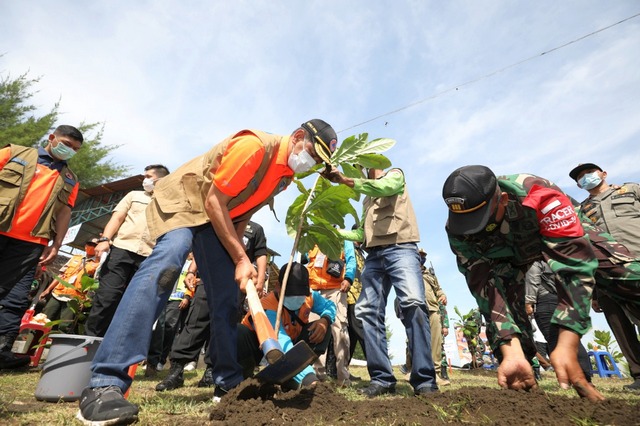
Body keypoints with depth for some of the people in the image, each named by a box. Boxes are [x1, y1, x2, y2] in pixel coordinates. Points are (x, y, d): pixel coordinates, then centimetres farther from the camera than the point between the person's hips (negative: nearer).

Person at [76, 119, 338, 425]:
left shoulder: (286, 175, 3)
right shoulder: (254, 145, -25)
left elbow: (244, 211, 9)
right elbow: (214, 201, -24)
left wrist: (240, 257, -2)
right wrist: (240, 259, -22)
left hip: (219, 217, 7)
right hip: (182, 200, -7)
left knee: (226, 299, 1)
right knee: (167, 262, -35)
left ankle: (229, 383, 13)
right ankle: (104, 385, -30)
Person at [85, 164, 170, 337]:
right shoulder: (134, 195, 22)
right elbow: (117, 218, 11)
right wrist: (104, 239, -6)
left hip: (148, 258, -1)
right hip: (121, 249, 1)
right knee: (106, 297, -7)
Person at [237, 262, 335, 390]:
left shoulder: (309, 296, -19)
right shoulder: (268, 309, -38)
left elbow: (329, 305, -1)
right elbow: (284, 348, -52)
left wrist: (325, 320, -25)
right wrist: (309, 378, -64)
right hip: (260, 346, -5)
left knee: (322, 329, -19)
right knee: (240, 334, -38)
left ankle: (291, 381, -10)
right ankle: (243, 378, -6)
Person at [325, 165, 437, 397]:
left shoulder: (395, 175, 15)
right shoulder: (367, 198, 32)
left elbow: (383, 187, -11)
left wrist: (345, 180, -10)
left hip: (400, 249, -6)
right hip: (374, 255, 7)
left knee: (413, 303, -23)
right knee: (367, 312, -6)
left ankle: (424, 380, -17)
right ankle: (381, 378, -1)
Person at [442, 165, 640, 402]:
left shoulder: (536, 194, -41)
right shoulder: (457, 232, -32)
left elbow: (575, 260, -42)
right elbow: (484, 288, -30)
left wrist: (566, 347, -47)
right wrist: (512, 353, -42)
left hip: (570, 237, 0)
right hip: (509, 256, 1)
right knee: (497, 290, -22)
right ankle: (521, 382, -2)